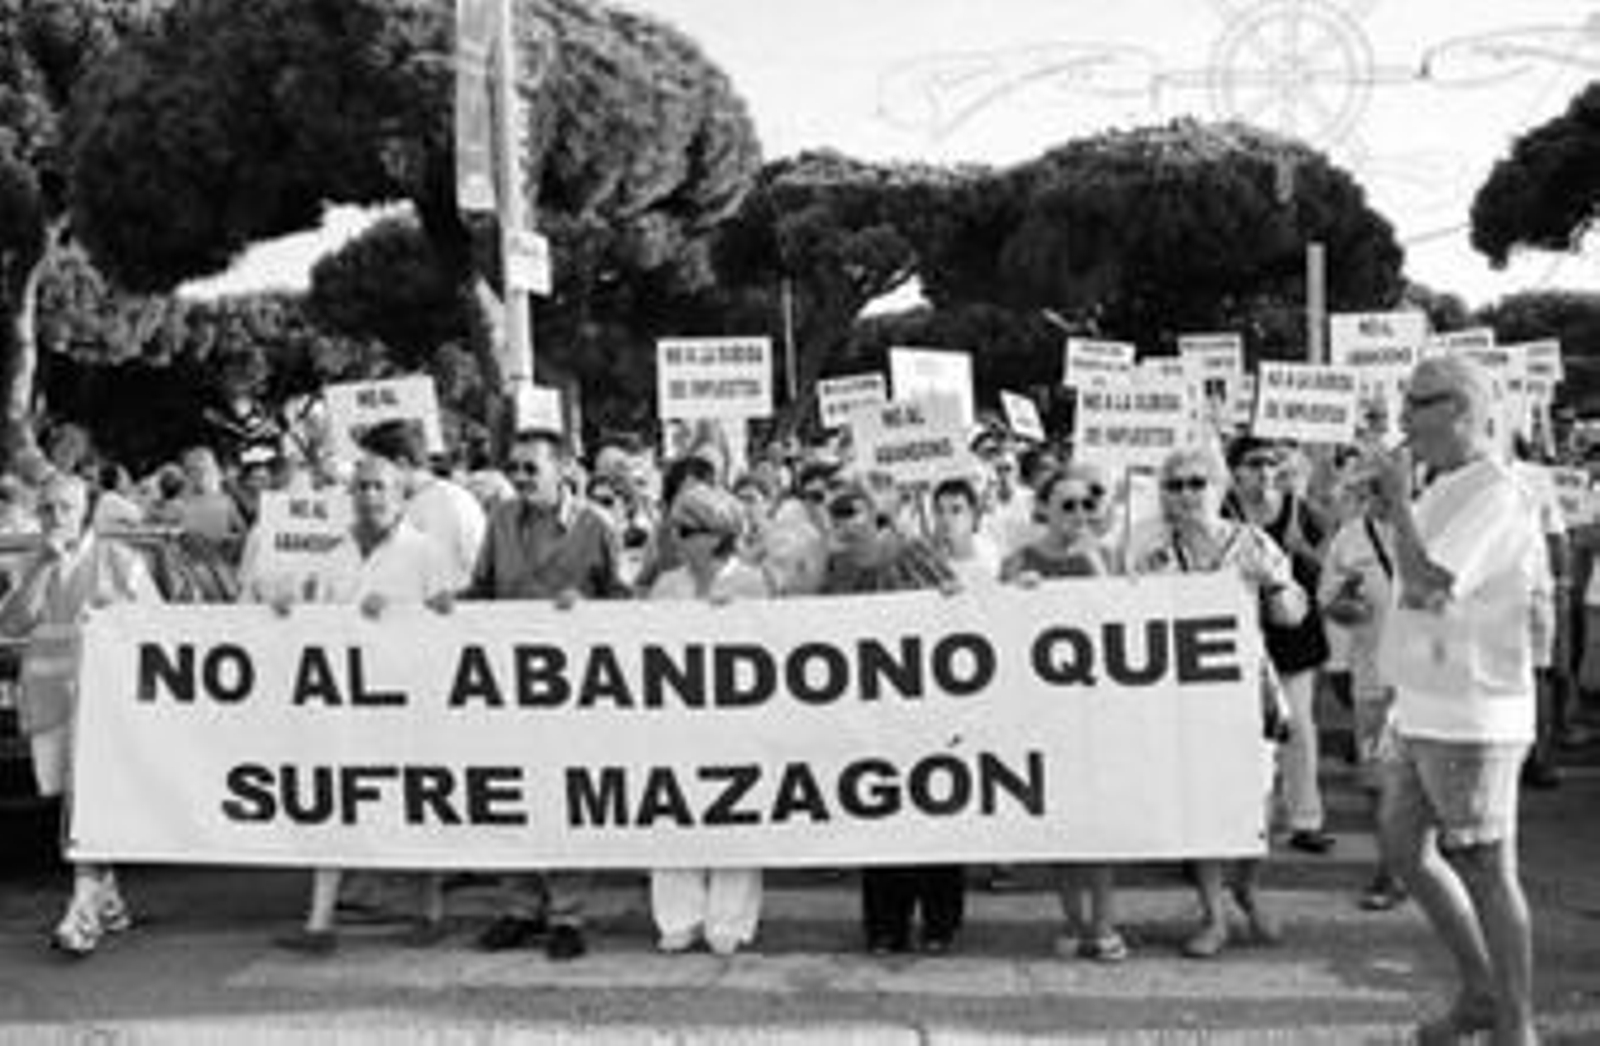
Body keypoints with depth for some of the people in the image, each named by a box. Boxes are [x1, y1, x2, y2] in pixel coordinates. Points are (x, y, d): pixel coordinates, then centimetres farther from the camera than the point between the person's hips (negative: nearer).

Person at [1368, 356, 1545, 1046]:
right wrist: (1393, 511, 9)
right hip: (1428, 710, 10)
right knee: (1403, 844, 15)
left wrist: (1400, 500, -19)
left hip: (1472, 716, -10)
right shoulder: (1445, 492, 14)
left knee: (1485, 871, 1)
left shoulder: (1493, 496, -17)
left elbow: (1427, 585, -26)